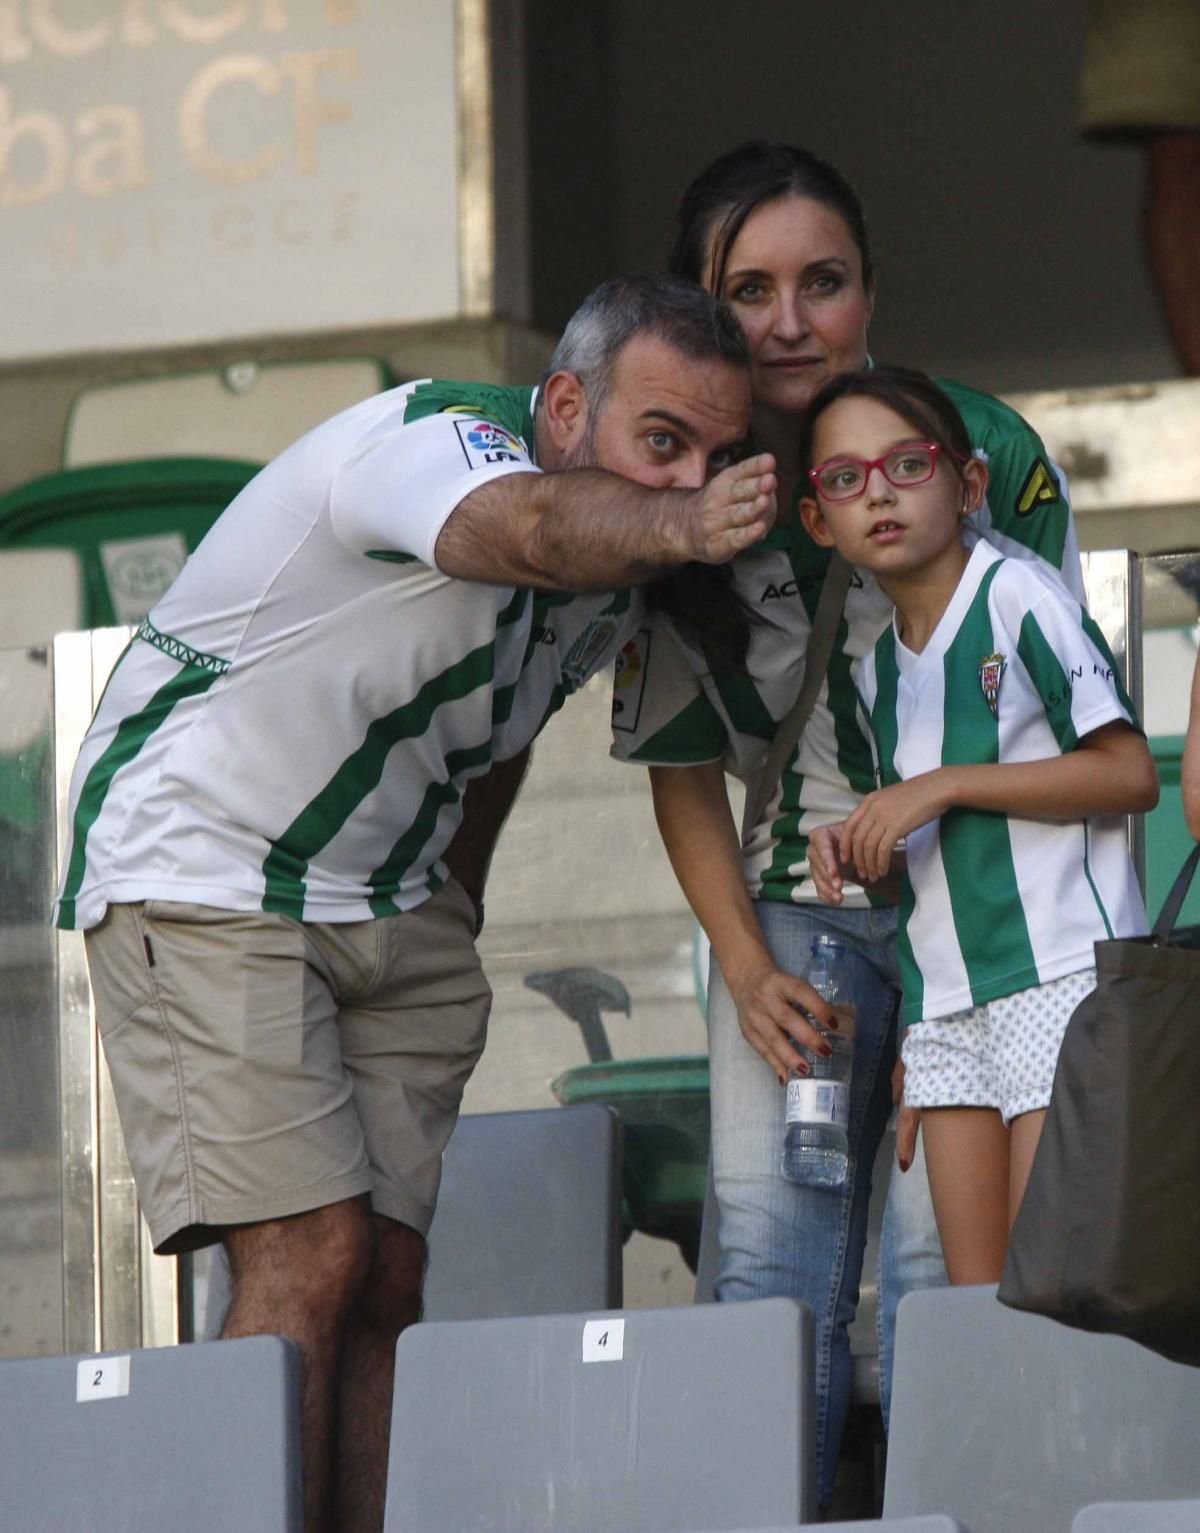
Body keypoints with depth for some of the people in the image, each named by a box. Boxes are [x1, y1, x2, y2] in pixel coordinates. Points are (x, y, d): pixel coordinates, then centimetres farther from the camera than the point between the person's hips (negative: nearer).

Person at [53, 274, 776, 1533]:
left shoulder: (615, 578, 3)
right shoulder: (430, 440, -24)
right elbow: (528, 527, -50)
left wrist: (453, 930, 24)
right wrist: (679, 528, -70)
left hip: (388, 901, 8)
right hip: (202, 882, -8)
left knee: (389, 1280, 0)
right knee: (308, 1259, -18)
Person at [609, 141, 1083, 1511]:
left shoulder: (987, 452, -11)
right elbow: (683, 766, 9)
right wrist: (747, 970, -3)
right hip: (795, 914, 3)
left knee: (941, 1259, -12)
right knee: (772, 1265, -6)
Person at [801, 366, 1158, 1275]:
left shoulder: (1018, 597, -6)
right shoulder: (880, 670, 16)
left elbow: (1131, 774, -13)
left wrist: (945, 786, -15)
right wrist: (858, 848, 3)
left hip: (1060, 969, -7)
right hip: (946, 993, 7)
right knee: (976, 1296, 2)